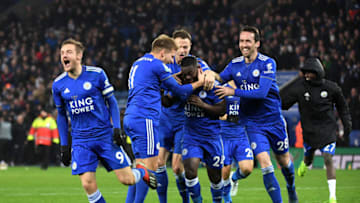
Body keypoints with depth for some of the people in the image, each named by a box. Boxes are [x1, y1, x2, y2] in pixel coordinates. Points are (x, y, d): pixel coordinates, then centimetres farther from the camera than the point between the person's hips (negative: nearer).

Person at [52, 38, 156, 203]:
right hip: (80, 142, 2)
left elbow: (111, 102, 3)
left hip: (105, 135, -2)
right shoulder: (58, 84, 2)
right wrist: (64, 145, 9)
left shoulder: (97, 74, -5)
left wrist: (117, 128, -7)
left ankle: (143, 172, 33)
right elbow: (61, 115, 13)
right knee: (88, 184, -12)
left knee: (126, 179, -2)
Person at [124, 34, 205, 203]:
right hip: (145, 119, -10)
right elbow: (179, 91, 1)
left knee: (141, 166, 12)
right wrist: (199, 83, 15)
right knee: (150, 166, -8)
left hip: (131, 118, 10)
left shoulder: (138, 63, 21)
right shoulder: (157, 65, -6)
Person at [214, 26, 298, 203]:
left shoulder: (267, 63, -13)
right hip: (252, 122, 1)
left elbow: (262, 92, -23)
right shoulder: (235, 64, 1)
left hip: (274, 119, -1)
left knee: (283, 160, 15)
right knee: (265, 163, -14)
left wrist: (234, 92, -25)